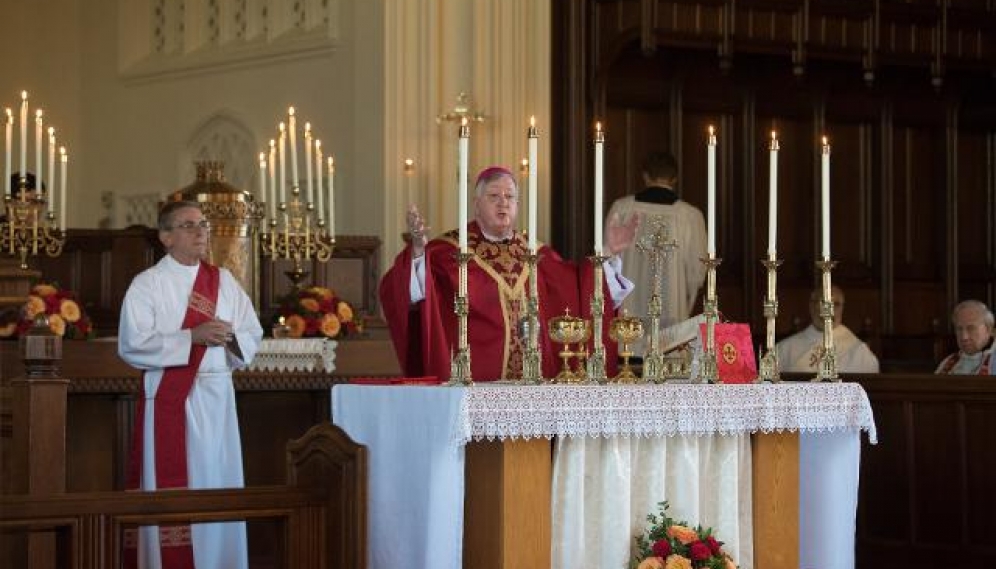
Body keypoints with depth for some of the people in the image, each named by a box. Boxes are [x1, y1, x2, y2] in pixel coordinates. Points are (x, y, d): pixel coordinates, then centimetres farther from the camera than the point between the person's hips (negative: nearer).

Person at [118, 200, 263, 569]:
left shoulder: (224, 281, 12)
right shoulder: (147, 285, -1)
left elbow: (253, 336, 11)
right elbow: (132, 345, -12)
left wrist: (230, 337, -12)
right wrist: (191, 337, -18)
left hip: (217, 397, 4)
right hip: (169, 398, -4)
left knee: (218, 484, 5)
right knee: (170, 488, -5)